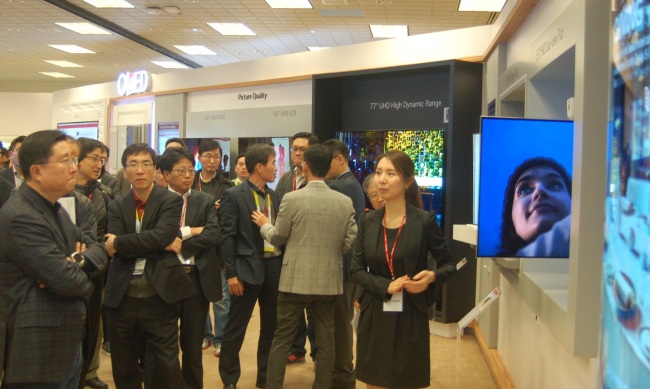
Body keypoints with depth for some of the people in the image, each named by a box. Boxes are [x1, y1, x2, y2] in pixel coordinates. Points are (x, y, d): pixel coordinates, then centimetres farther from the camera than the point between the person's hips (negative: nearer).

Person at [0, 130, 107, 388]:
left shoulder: (54, 208, 11)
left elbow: (98, 249, 8)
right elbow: (68, 281, -26)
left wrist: (78, 261, -14)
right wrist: (79, 271, -3)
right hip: (38, 354, -9)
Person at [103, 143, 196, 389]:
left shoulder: (171, 201, -1)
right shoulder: (117, 206, 9)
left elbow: (162, 236, -18)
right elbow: (114, 249, -6)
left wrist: (119, 243, -12)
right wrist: (162, 246, -13)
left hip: (159, 297, -3)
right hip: (123, 298, 4)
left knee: (168, 368, 2)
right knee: (124, 369, 16)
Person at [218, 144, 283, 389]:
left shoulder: (274, 196, 11)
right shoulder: (233, 195, -7)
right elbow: (227, 237, -10)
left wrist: (284, 264, 7)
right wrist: (231, 273, -13)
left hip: (275, 267, 6)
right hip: (248, 268, -6)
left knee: (272, 327, 13)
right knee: (235, 329, 5)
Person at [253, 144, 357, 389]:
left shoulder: (292, 199, -11)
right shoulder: (345, 202, -2)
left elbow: (277, 239, -1)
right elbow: (349, 244, 0)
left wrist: (264, 224, 19)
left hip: (295, 281, -2)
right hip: (329, 281, 3)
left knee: (282, 340, 9)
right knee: (326, 341, 13)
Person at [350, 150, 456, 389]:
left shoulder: (424, 220, -8)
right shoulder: (368, 222, 2)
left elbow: (448, 264, 0)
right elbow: (357, 270, 1)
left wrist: (432, 276, -22)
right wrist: (386, 287, -15)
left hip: (410, 317, -3)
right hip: (375, 317, 3)